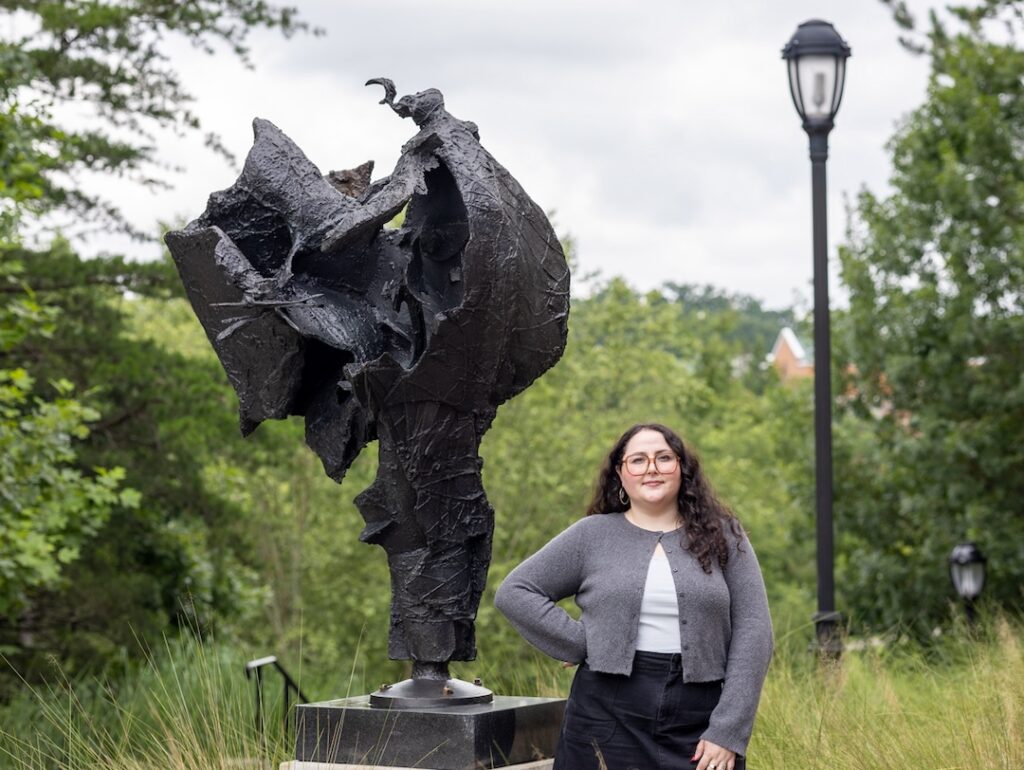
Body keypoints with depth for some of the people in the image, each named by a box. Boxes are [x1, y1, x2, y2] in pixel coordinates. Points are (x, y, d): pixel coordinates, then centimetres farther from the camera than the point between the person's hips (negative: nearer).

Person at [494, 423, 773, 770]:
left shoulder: (723, 537, 7)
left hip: (698, 724, 0)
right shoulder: (592, 536, 7)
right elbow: (514, 592, 6)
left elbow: (752, 632, 1)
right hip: (609, 719, 0)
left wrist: (727, 732, -7)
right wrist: (583, 644, -5)